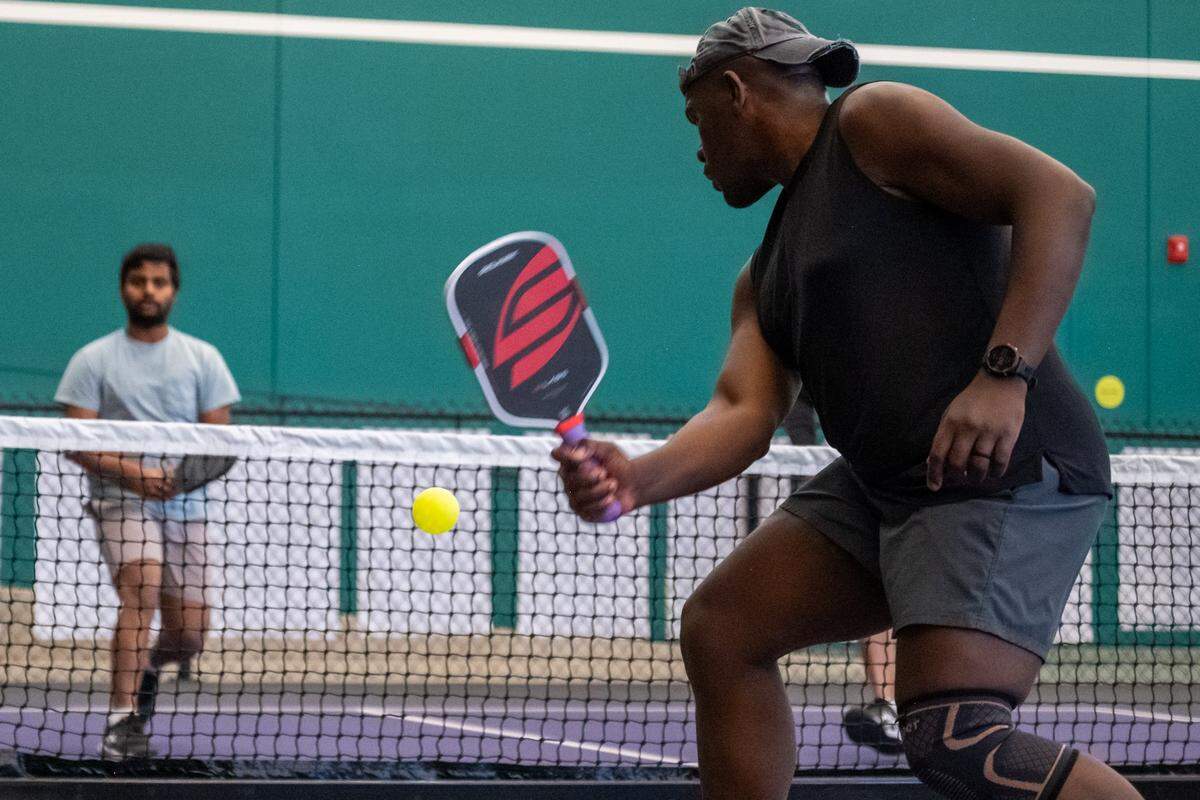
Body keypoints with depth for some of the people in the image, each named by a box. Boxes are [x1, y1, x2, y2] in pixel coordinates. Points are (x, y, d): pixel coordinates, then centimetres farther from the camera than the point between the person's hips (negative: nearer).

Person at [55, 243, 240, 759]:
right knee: (143, 587, -29)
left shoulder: (203, 358, 9)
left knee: (189, 633, 1)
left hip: (184, 505, 3)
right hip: (120, 500, -3)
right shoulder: (93, 360, 3)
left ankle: (146, 667, 38)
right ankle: (121, 720, -31)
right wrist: (131, 472, -20)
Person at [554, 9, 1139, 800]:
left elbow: (1060, 195, -12)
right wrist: (638, 479, -12)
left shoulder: (872, 123, -2)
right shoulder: (765, 275, 23)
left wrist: (1004, 373, -23)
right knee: (720, 628, 10)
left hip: (1006, 470, -10)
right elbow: (745, 411, 8)